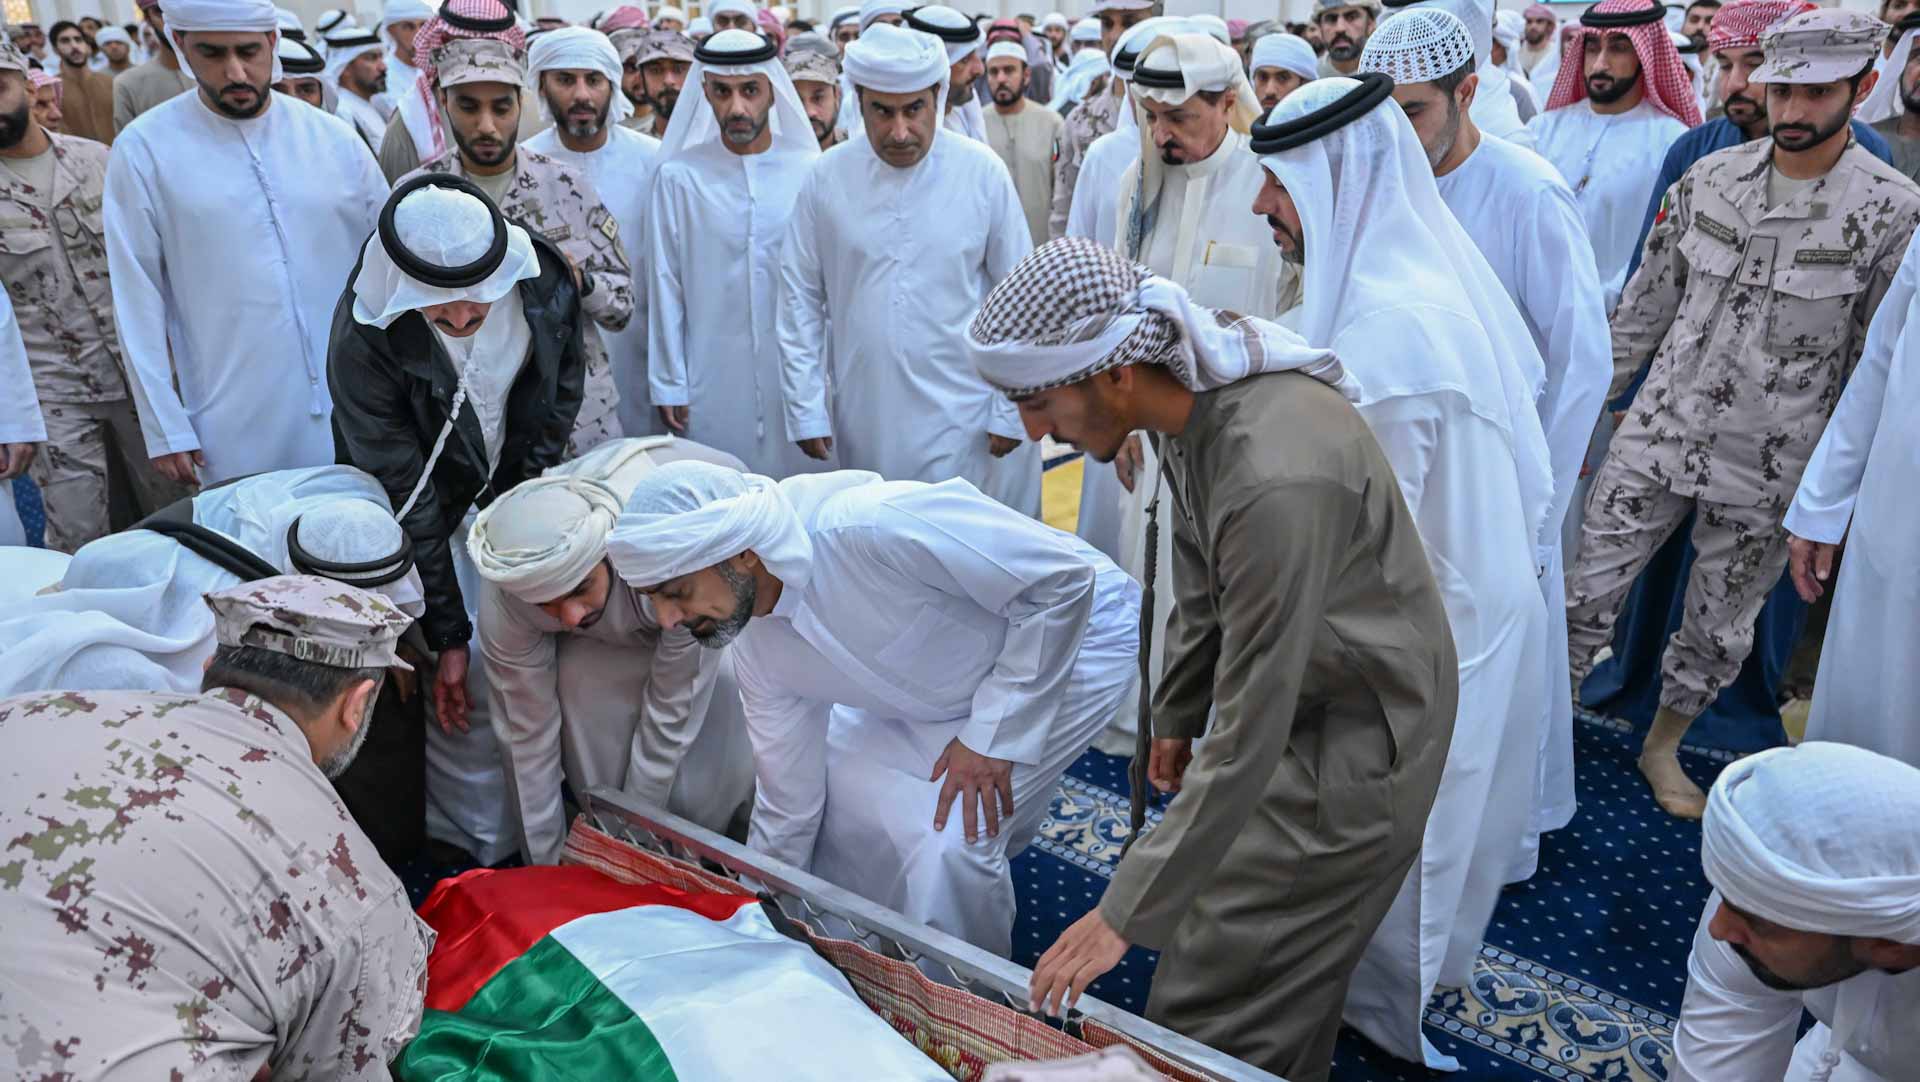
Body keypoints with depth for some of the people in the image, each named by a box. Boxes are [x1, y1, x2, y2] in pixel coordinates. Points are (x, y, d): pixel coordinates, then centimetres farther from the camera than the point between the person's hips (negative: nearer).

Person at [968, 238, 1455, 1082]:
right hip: (1289, 698, 8)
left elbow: (1248, 738, -32)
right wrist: (1176, 712, 18)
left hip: (1358, 736, -8)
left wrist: (1127, 914, -25)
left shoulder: (1276, 480, -38)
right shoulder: (1189, 387, -9)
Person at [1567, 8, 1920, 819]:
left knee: (1719, 630, 13)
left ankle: (1663, 746, 35)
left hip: (1767, 471, -2)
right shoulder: (1709, 177, 1)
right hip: (1657, 436, 2)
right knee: (1587, 591, 4)